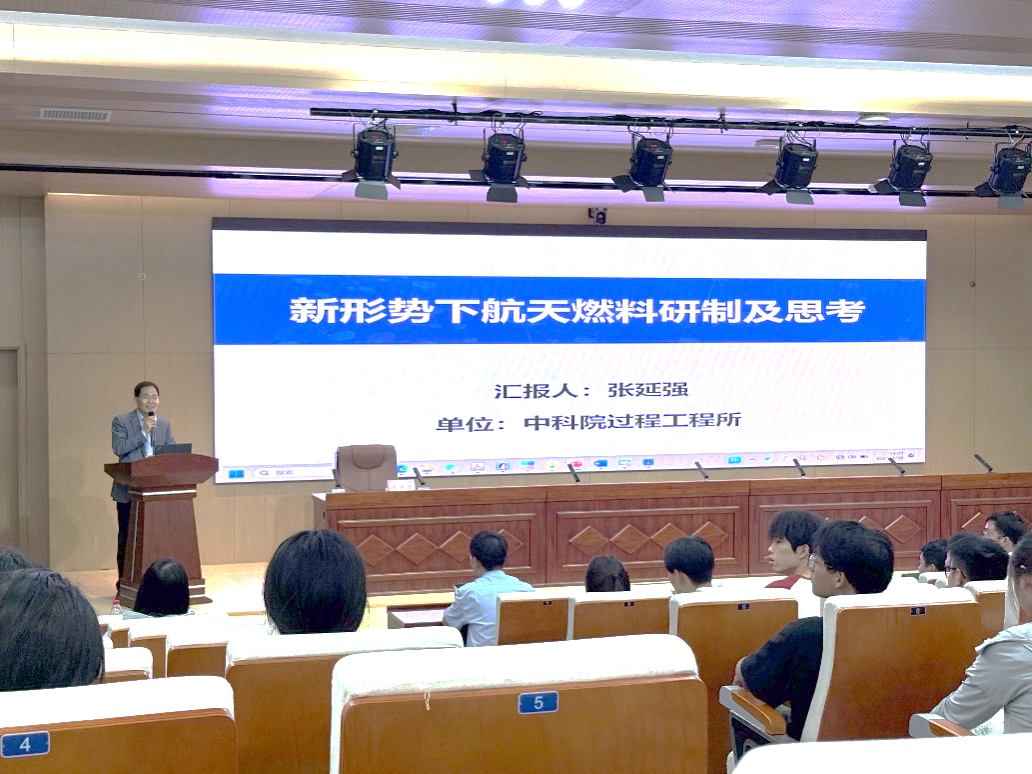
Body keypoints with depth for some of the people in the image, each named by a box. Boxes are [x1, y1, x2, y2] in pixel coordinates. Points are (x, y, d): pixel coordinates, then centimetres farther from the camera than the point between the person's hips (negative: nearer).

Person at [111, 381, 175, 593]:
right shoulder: (121, 421, 1)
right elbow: (118, 448, -13)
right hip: (129, 491, -3)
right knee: (127, 536, 3)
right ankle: (124, 583, 10)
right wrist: (143, 431, -17)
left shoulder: (164, 424, 13)